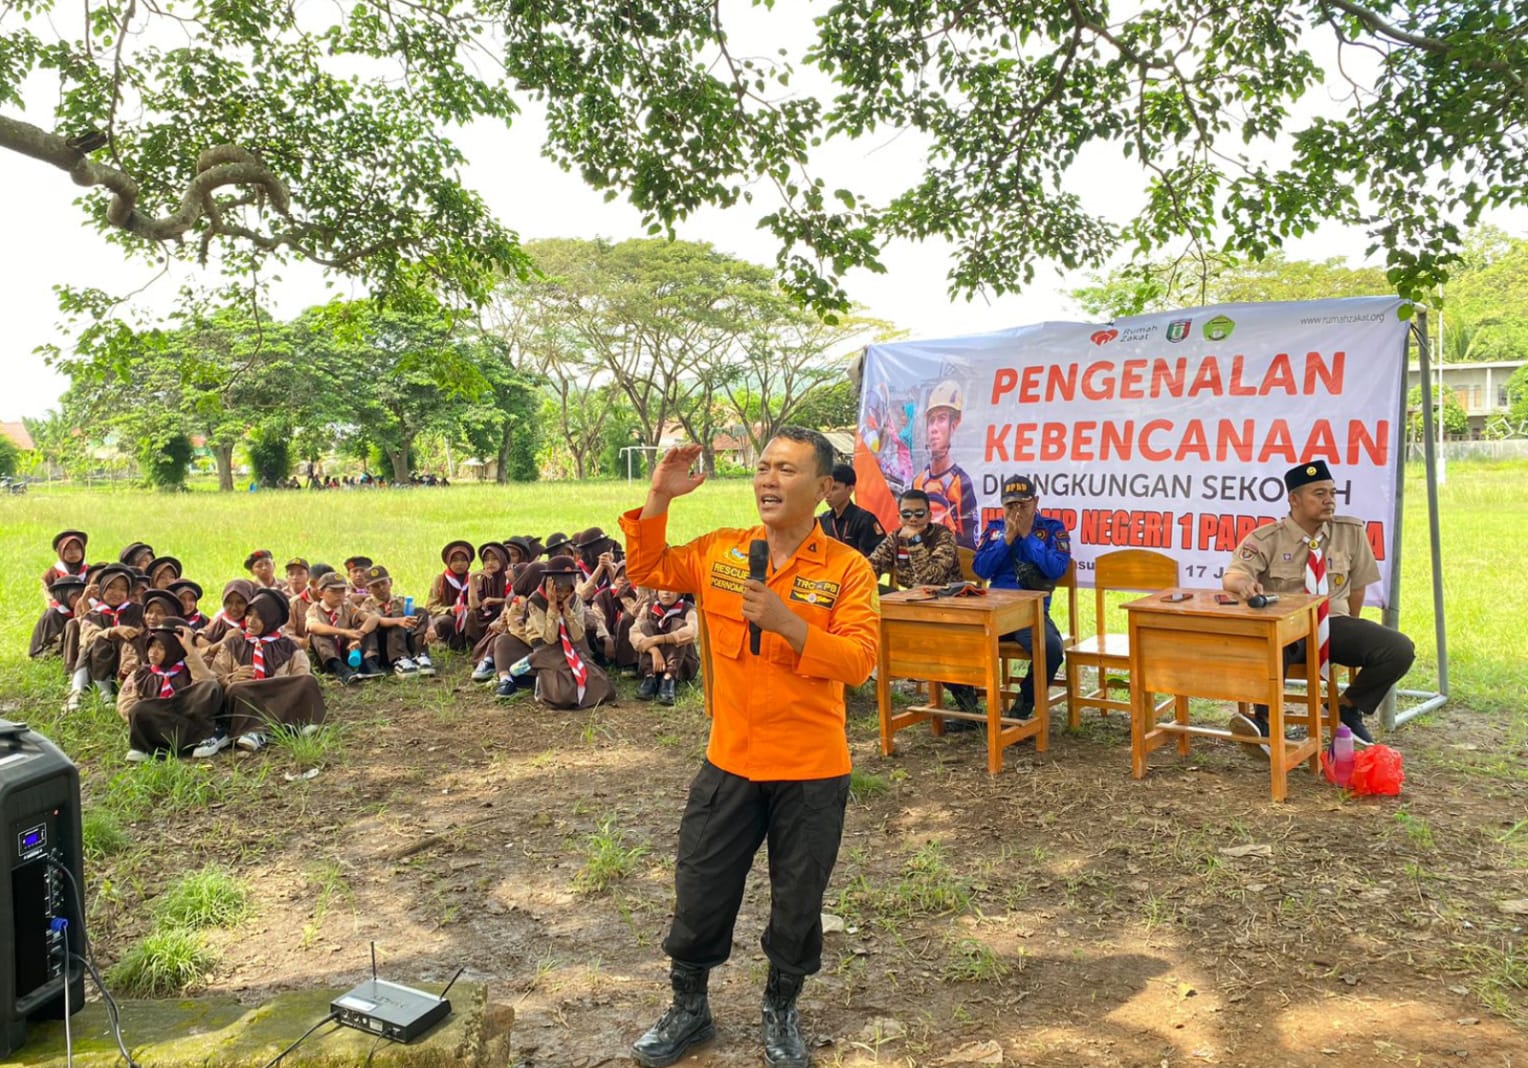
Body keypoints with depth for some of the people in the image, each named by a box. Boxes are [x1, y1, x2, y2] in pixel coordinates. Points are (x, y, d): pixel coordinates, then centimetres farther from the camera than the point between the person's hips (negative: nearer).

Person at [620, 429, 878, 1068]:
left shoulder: (847, 569, -10)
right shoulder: (721, 551, 0)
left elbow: (858, 660, -18)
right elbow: (646, 572, 6)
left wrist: (787, 622, -29)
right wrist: (658, 500, -7)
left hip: (812, 772, -2)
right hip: (729, 762, 3)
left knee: (797, 903, 15)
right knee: (700, 893, 14)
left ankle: (780, 1014, 41)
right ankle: (688, 1010, 39)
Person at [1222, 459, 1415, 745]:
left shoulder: (1351, 532, 6)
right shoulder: (1266, 538, -4)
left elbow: (1356, 586, 14)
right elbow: (1231, 576, -16)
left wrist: (1351, 636, 17)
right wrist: (1244, 583, -40)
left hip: (1333, 622, 4)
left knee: (1400, 649, -19)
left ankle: (1348, 707, 5)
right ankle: (1264, 717, -18)